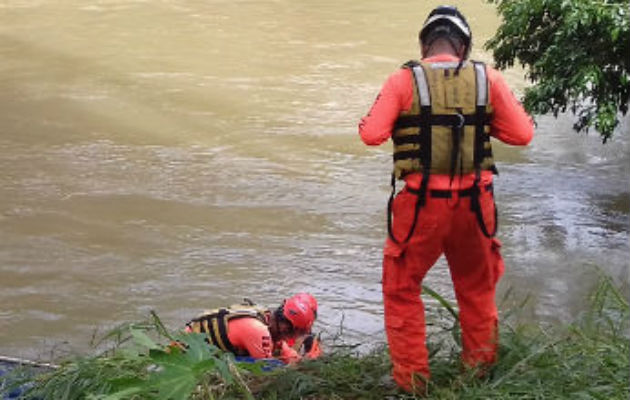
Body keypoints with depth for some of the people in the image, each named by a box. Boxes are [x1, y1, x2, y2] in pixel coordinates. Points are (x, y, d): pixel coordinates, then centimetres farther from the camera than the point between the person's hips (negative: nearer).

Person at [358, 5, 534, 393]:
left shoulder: (403, 80, -6)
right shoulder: (488, 78, 0)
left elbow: (371, 134, -11)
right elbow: (523, 133, 1)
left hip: (421, 202, -2)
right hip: (474, 202, 3)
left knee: (402, 289, 14)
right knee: (477, 287, 23)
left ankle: (412, 378, 15)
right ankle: (480, 365, 35)